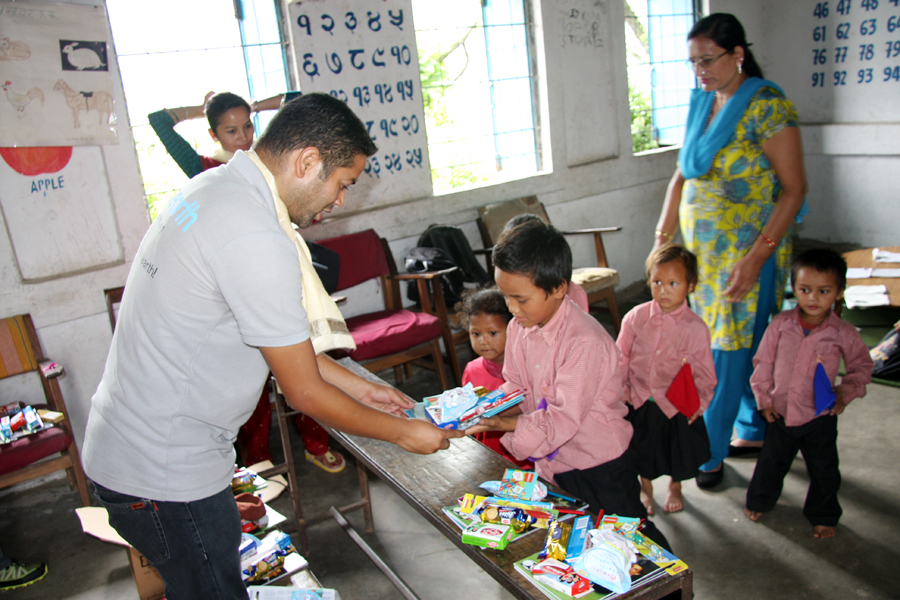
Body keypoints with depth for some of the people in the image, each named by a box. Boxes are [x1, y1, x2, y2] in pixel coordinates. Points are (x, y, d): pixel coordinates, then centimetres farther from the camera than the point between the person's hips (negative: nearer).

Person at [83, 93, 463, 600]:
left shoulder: (213, 188, 4)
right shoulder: (257, 241, -29)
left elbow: (279, 337, 11)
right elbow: (304, 392, -20)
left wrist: (361, 387, 13)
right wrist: (403, 433, -5)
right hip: (165, 477, -9)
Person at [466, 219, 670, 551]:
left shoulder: (585, 342, -31)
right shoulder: (518, 327, -6)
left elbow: (564, 419, -31)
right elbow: (517, 388, 4)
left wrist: (502, 424, -33)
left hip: (601, 468, -6)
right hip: (552, 464, 7)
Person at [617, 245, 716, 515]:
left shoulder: (696, 328, -16)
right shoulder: (636, 317, -13)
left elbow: (704, 373, -5)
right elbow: (622, 358, -2)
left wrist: (699, 405, -7)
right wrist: (622, 392, 0)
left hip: (677, 406, -1)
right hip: (640, 402, 1)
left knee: (679, 451, 21)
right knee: (642, 451, 20)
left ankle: (675, 487, 52)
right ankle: (645, 489, 49)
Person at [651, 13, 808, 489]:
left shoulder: (766, 105, -12)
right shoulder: (700, 103, 10)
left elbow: (794, 189, -14)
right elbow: (681, 176, 15)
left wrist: (756, 257, -21)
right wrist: (662, 239, 8)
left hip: (747, 249, -6)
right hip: (702, 247, 7)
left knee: (731, 352, 0)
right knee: (749, 347, 17)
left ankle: (710, 452, 12)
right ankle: (755, 431, 32)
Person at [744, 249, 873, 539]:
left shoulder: (843, 333, -13)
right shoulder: (781, 324, -11)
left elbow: (862, 366, 3)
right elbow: (763, 362, -1)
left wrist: (845, 393, -10)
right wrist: (764, 398, -1)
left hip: (820, 418, -1)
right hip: (781, 413, 1)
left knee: (824, 471, 15)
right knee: (771, 463, 19)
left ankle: (823, 516, 39)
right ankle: (759, 501, 43)